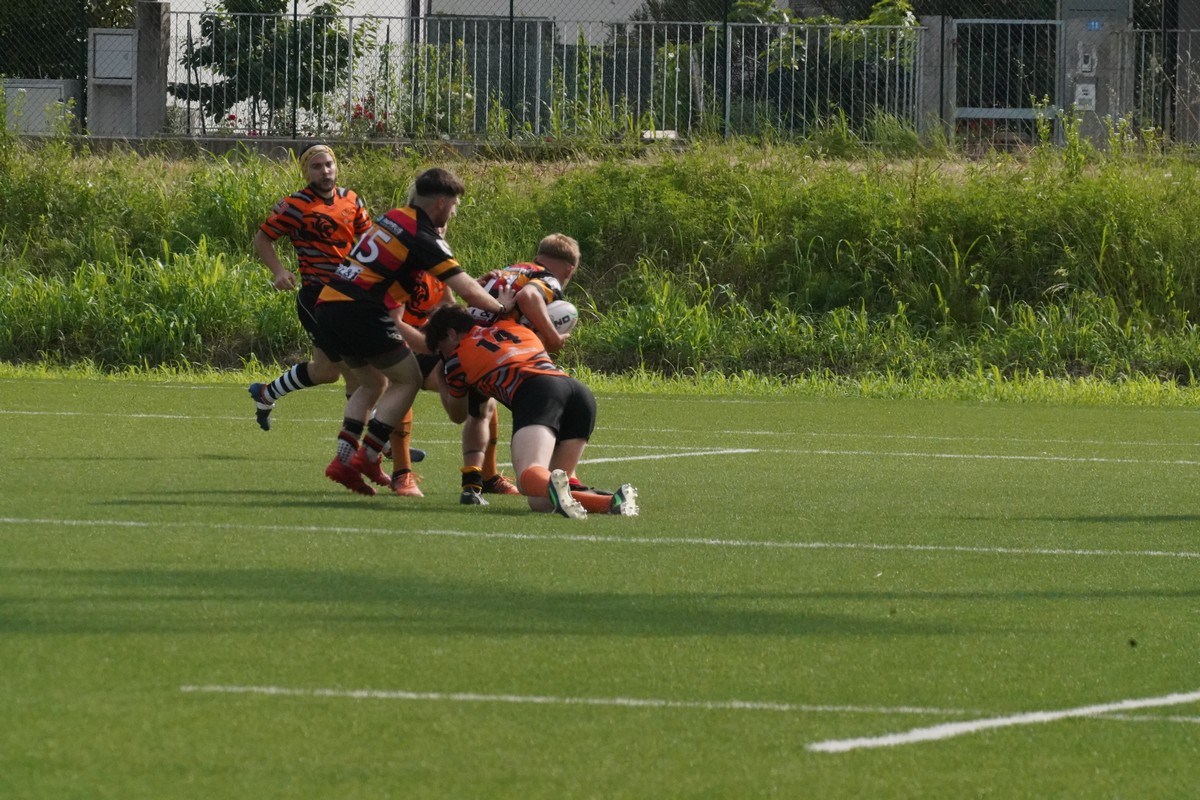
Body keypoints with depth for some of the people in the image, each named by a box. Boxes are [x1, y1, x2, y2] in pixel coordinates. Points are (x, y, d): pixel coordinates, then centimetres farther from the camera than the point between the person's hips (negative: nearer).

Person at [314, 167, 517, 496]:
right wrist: (500, 307, 4)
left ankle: (343, 458, 8)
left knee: (373, 384, 22)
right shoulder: (424, 238, -8)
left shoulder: (392, 218, 18)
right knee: (407, 379, 5)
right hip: (360, 311, -9)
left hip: (328, 305, 9)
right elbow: (466, 290, -12)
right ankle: (367, 457, -1)